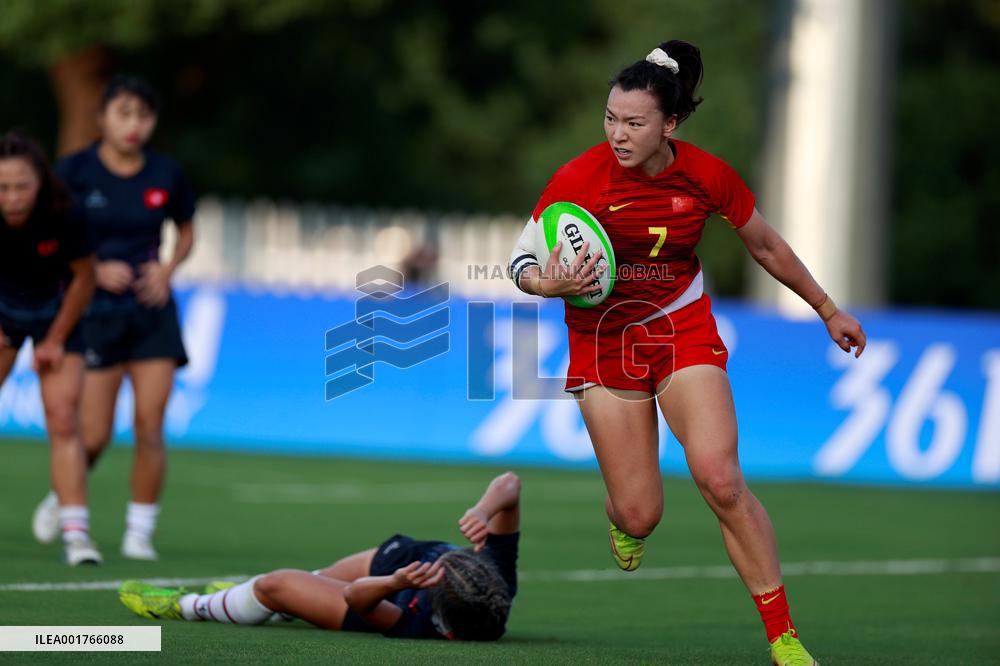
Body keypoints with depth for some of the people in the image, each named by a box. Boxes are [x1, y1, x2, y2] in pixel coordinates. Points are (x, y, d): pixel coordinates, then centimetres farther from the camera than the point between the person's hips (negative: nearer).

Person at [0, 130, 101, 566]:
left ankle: (75, 532, -14)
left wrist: (55, 340, -7)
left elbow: (84, 278, -13)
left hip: (56, 312, -2)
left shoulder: (62, 217, -31)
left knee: (63, 419, -13)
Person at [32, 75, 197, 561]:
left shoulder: (166, 175, 2)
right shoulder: (74, 171, -6)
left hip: (151, 311, 2)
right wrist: (96, 270, -14)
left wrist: (167, 268, -1)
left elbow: (186, 232, 18)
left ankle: (139, 532, 3)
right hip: (93, 314, -2)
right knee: (93, 436, -4)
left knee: (149, 426, -8)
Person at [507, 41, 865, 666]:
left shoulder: (707, 175, -11)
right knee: (640, 515, -4)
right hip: (603, 337, 0)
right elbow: (522, 262, -8)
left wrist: (828, 309, 16)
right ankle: (621, 516, 38)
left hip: (683, 327, 0)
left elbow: (766, 245, 7)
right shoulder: (578, 178, -17)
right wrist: (553, 284, -32)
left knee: (721, 480, -20)